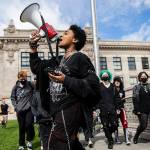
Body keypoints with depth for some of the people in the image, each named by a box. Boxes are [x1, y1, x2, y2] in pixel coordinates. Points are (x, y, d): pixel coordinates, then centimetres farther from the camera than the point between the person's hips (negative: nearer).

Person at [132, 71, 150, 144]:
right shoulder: (136, 87, 1)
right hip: (142, 110, -3)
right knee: (143, 125, -5)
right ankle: (136, 137, 21)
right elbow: (135, 99, -5)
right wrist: (137, 110, -11)